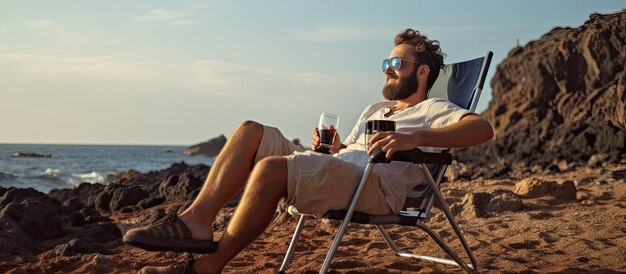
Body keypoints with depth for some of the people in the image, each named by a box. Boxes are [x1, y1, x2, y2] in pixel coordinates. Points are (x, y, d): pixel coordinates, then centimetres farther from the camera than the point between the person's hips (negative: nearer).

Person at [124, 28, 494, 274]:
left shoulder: (433, 110, 8)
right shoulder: (375, 109, 35)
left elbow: (483, 128, -12)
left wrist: (415, 137, -26)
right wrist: (332, 146, 8)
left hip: (377, 187, -9)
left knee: (270, 166, -32)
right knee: (252, 132, 0)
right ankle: (197, 221, -18)